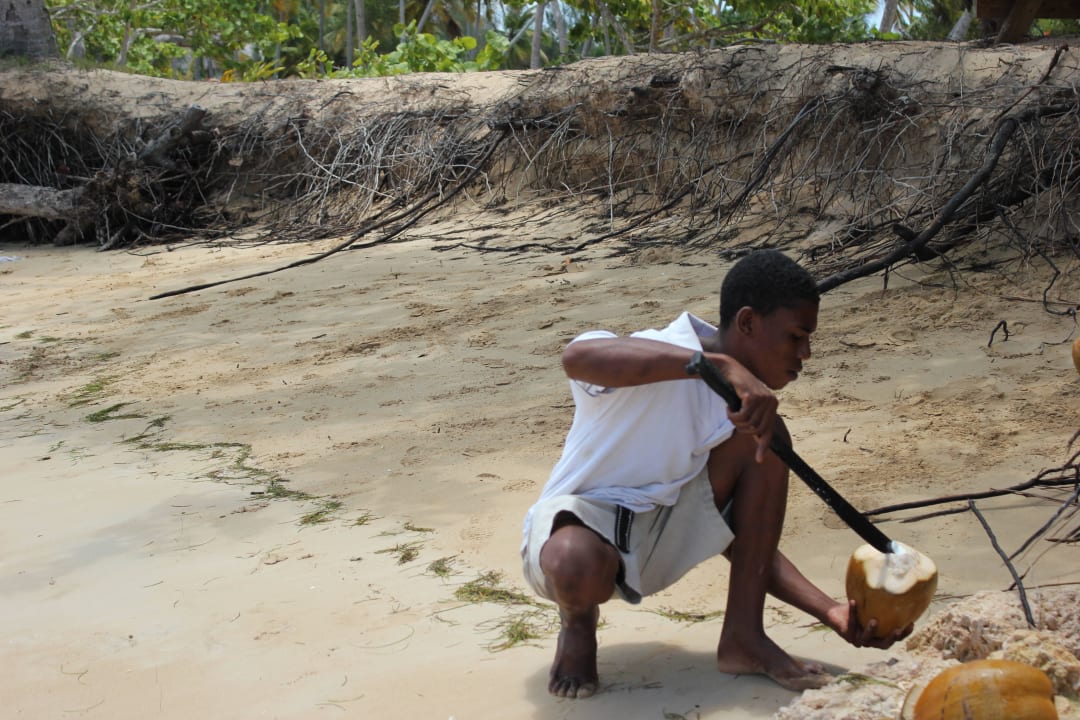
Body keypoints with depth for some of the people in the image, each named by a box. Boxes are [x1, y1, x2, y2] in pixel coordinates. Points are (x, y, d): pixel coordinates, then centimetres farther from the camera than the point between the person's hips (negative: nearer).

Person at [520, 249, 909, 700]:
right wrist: (719, 364, -52)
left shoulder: (749, 400, 0)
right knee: (579, 566, -43)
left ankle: (743, 636, -8)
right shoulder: (659, 360, -23)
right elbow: (577, 357, -48)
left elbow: (745, 540, 4)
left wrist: (831, 611, -8)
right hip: (580, 526, -6)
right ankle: (578, 621, -3)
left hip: (660, 540, 7)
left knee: (764, 437, -12)